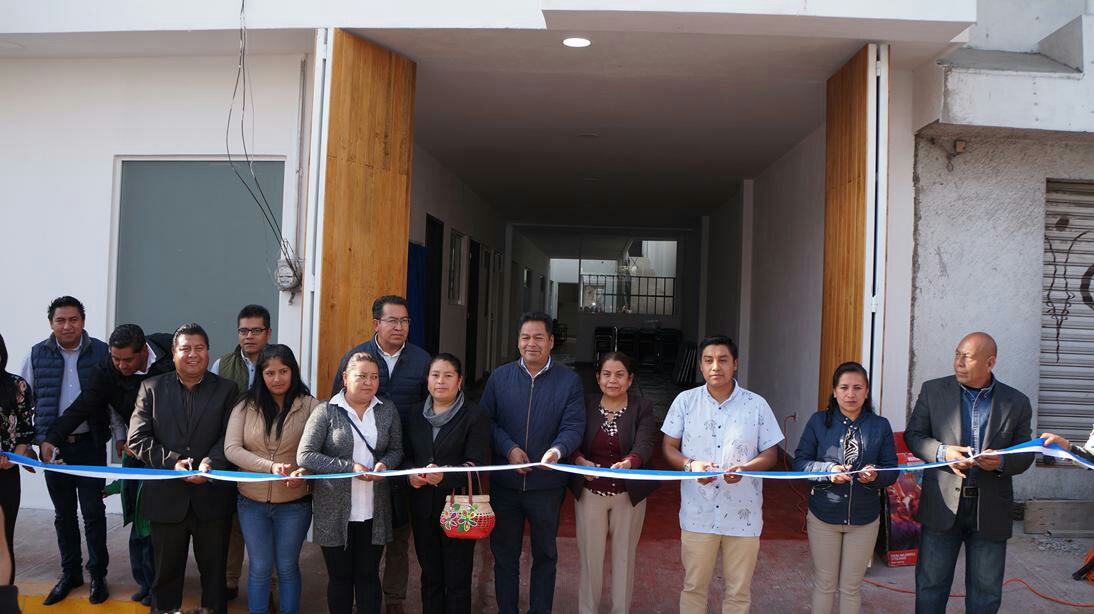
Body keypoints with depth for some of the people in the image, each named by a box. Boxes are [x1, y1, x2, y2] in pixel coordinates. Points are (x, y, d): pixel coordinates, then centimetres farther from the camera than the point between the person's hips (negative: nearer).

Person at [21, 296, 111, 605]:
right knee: (64, 514, 13)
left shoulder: (101, 353, -3)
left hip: (90, 445, -2)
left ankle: (98, 574, 16)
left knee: (93, 512, 3)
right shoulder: (37, 355, 2)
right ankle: (70, 573, 26)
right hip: (54, 447, 2)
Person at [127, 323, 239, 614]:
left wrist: (211, 462, -24)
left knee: (214, 572, 11)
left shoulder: (227, 390, 3)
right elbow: (138, 437, -2)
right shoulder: (151, 388, 5)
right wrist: (172, 462, -16)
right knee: (166, 573, 14)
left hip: (212, 499, -1)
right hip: (166, 498, 1)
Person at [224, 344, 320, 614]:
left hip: (294, 503, -1)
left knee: (287, 567, 13)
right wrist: (271, 466, -23)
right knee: (259, 568, 13)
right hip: (252, 502, 1)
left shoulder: (309, 406, -6)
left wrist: (304, 472, -29)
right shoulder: (246, 406, -2)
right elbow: (231, 448, -10)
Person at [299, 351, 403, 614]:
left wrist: (384, 464, -11)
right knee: (340, 577, 11)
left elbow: (396, 450, 12)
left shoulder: (388, 410, 5)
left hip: (374, 512, 2)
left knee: (368, 576, 10)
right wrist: (350, 467, -16)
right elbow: (305, 456, -9)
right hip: (334, 511, -2)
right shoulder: (326, 411, -6)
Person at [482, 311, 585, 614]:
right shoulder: (499, 377, 2)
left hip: (547, 484, -1)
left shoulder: (569, 381, -3)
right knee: (504, 553, 13)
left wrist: (557, 450, -29)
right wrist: (509, 449, -16)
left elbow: (574, 427, -9)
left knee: (545, 554, 14)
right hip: (504, 483, 1)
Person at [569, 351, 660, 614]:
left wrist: (628, 463, -41)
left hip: (629, 494, 0)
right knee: (590, 556, 9)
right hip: (590, 493, 1)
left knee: (624, 557, 14)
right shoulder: (585, 405, -1)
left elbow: (645, 445, -20)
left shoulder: (643, 408, -5)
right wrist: (581, 461, -29)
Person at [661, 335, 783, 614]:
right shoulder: (685, 401, 0)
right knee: (694, 586, 12)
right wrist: (690, 464, -17)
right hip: (698, 511, 0)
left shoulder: (757, 405, -2)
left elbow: (770, 454, 2)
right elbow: (668, 447, 4)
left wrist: (744, 468, -18)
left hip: (743, 514, 0)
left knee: (739, 591, 11)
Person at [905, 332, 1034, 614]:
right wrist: (942, 452, -16)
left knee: (986, 590, 12)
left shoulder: (1017, 402, 1)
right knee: (931, 582, 9)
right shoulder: (933, 390, 0)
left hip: (990, 509, 0)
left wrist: (1002, 463, -17)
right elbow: (913, 434, 3)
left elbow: (1025, 454, 5)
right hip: (942, 505, 0)